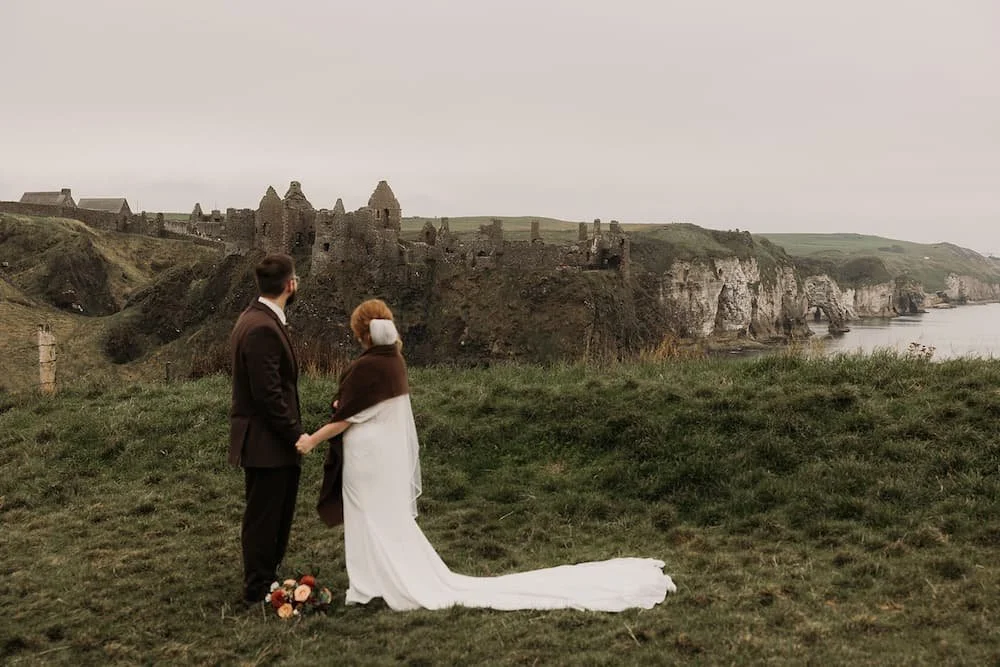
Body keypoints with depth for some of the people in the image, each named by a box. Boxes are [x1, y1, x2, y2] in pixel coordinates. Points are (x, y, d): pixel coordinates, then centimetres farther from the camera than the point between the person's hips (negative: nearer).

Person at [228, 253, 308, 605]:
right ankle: (257, 590, 16)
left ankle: (264, 582, 31)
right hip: (265, 441, -10)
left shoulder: (257, 319, 11)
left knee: (275, 515, 19)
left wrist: (292, 432, 18)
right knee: (263, 519, 3)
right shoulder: (262, 328, -23)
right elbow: (267, 393, -25)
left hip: (271, 439, 10)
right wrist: (295, 434, -17)